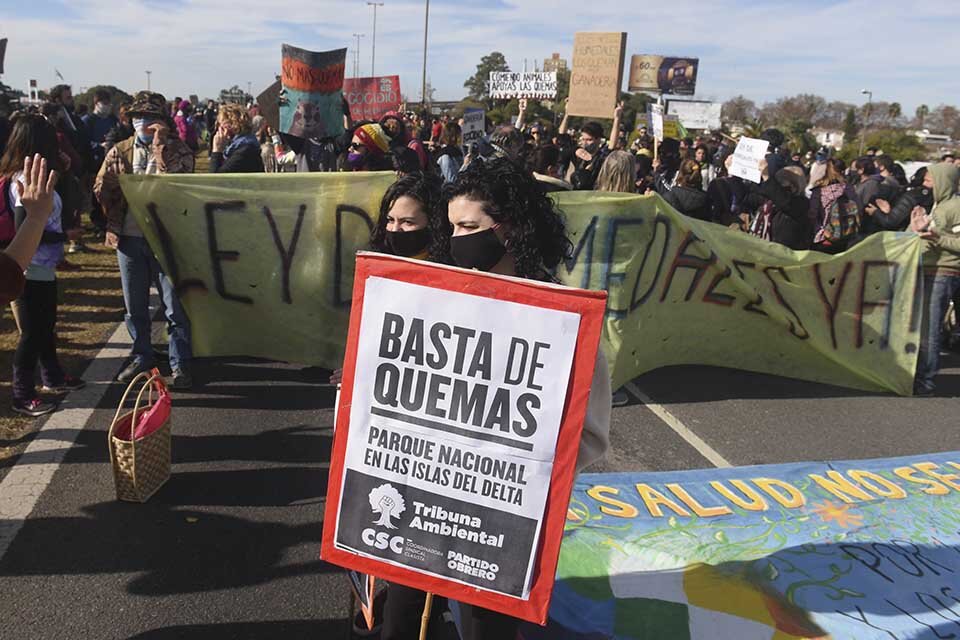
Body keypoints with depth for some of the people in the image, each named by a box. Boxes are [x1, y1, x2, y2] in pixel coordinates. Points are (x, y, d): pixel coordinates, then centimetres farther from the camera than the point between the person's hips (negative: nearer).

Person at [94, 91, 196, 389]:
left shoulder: (178, 150, -2)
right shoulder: (120, 152, 8)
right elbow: (102, 188, 11)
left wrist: (160, 145, -18)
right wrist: (115, 220, 2)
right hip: (128, 238, 4)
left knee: (175, 306, -1)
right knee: (134, 306, 14)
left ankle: (180, 364, 9)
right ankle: (141, 358, 29)